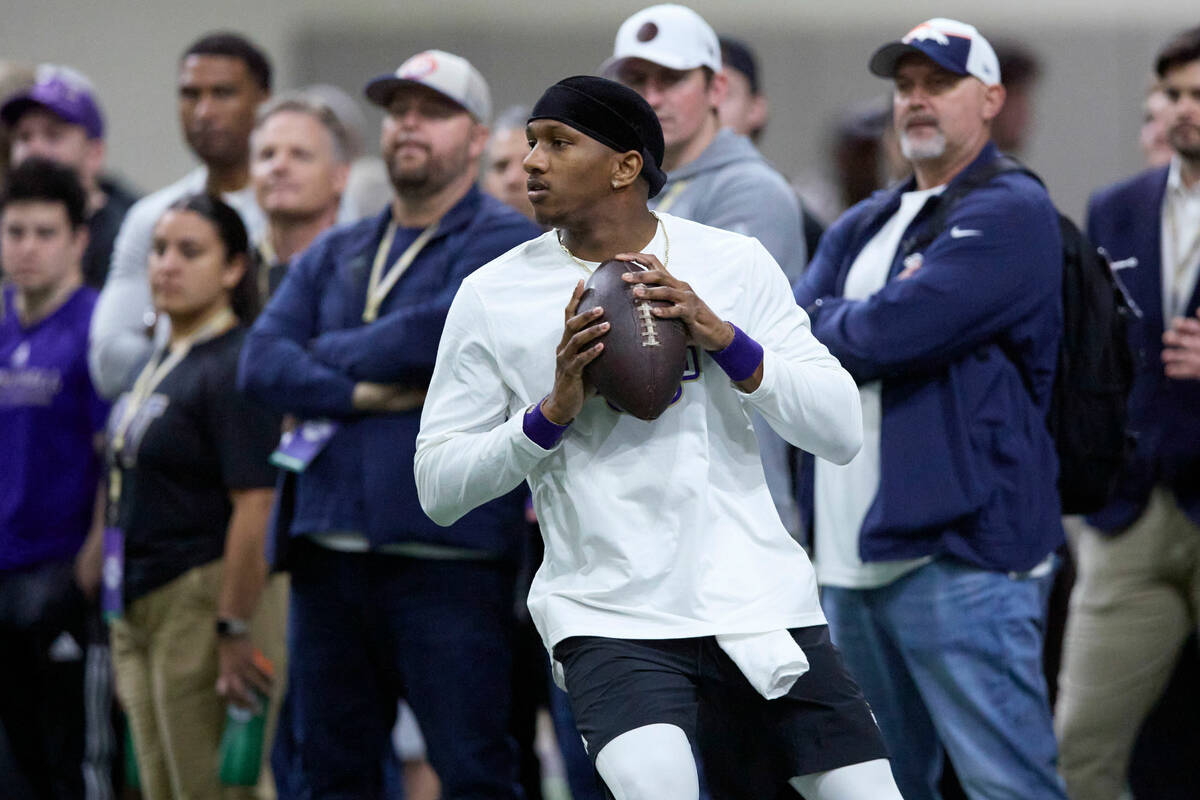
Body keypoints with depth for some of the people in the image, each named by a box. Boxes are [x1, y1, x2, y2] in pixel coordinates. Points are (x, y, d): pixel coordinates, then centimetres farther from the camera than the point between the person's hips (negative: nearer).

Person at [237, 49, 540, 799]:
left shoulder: (506, 241, 0)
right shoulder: (333, 255, 19)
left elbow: (438, 331, -17)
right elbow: (262, 364, 4)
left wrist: (328, 354, 0)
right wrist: (364, 393, -12)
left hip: (445, 550, -6)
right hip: (328, 547, 6)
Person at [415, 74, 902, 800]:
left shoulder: (734, 263, 4)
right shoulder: (493, 297, 2)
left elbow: (841, 431, 0)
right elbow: (437, 485, 1)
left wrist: (725, 340, -14)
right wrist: (552, 413, -14)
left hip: (760, 603, 3)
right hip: (613, 617, -3)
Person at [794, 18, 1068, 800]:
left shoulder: (1011, 212, -6)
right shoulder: (862, 228, 21)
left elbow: (892, 331, -17)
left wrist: (827, 324, 4)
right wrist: (865, 331, -10)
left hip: (961, 555, -8)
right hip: (854, 558, 9)